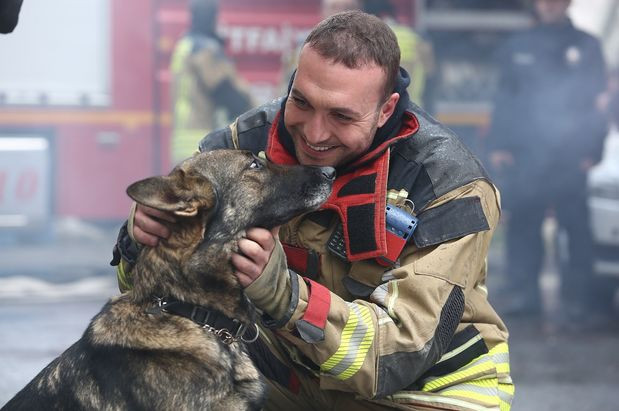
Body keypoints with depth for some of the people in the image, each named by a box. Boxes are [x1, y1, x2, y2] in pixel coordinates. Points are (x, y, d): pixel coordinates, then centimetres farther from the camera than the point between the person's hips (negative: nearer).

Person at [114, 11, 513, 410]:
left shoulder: (450, 186, -22)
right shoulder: (251, 140, -12)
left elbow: (404, 351, -29)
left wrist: (283, 293, -44)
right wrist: (142, 240, -33)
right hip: (287, 370, 4)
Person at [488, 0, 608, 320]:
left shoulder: (586, 47, 9)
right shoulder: (516, 48, 15)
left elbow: (597, 102, 6)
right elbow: (504, 99, 12)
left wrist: (591, 152, -3)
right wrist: (499, 146, 2)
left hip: (572, 158, -1)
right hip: (525, 156, 2)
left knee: (577, 227, -7)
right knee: (522, 225, -4)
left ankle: (576, 297, -3)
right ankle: (523, 296, 0)